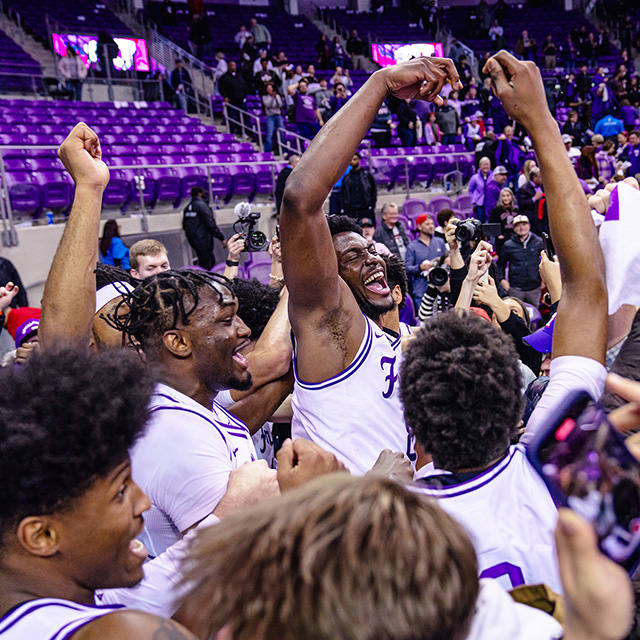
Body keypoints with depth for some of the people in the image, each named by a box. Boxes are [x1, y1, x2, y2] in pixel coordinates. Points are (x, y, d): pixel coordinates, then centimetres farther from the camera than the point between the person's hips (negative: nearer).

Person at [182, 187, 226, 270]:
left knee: (211, 262, 19)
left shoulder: (187, 207, 12)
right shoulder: (201, 205, -13)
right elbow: (211, 224, -18)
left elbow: (184, 226, 18)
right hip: (203, 240, -9)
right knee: (205, 266, -5)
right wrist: (222, 238, -14)